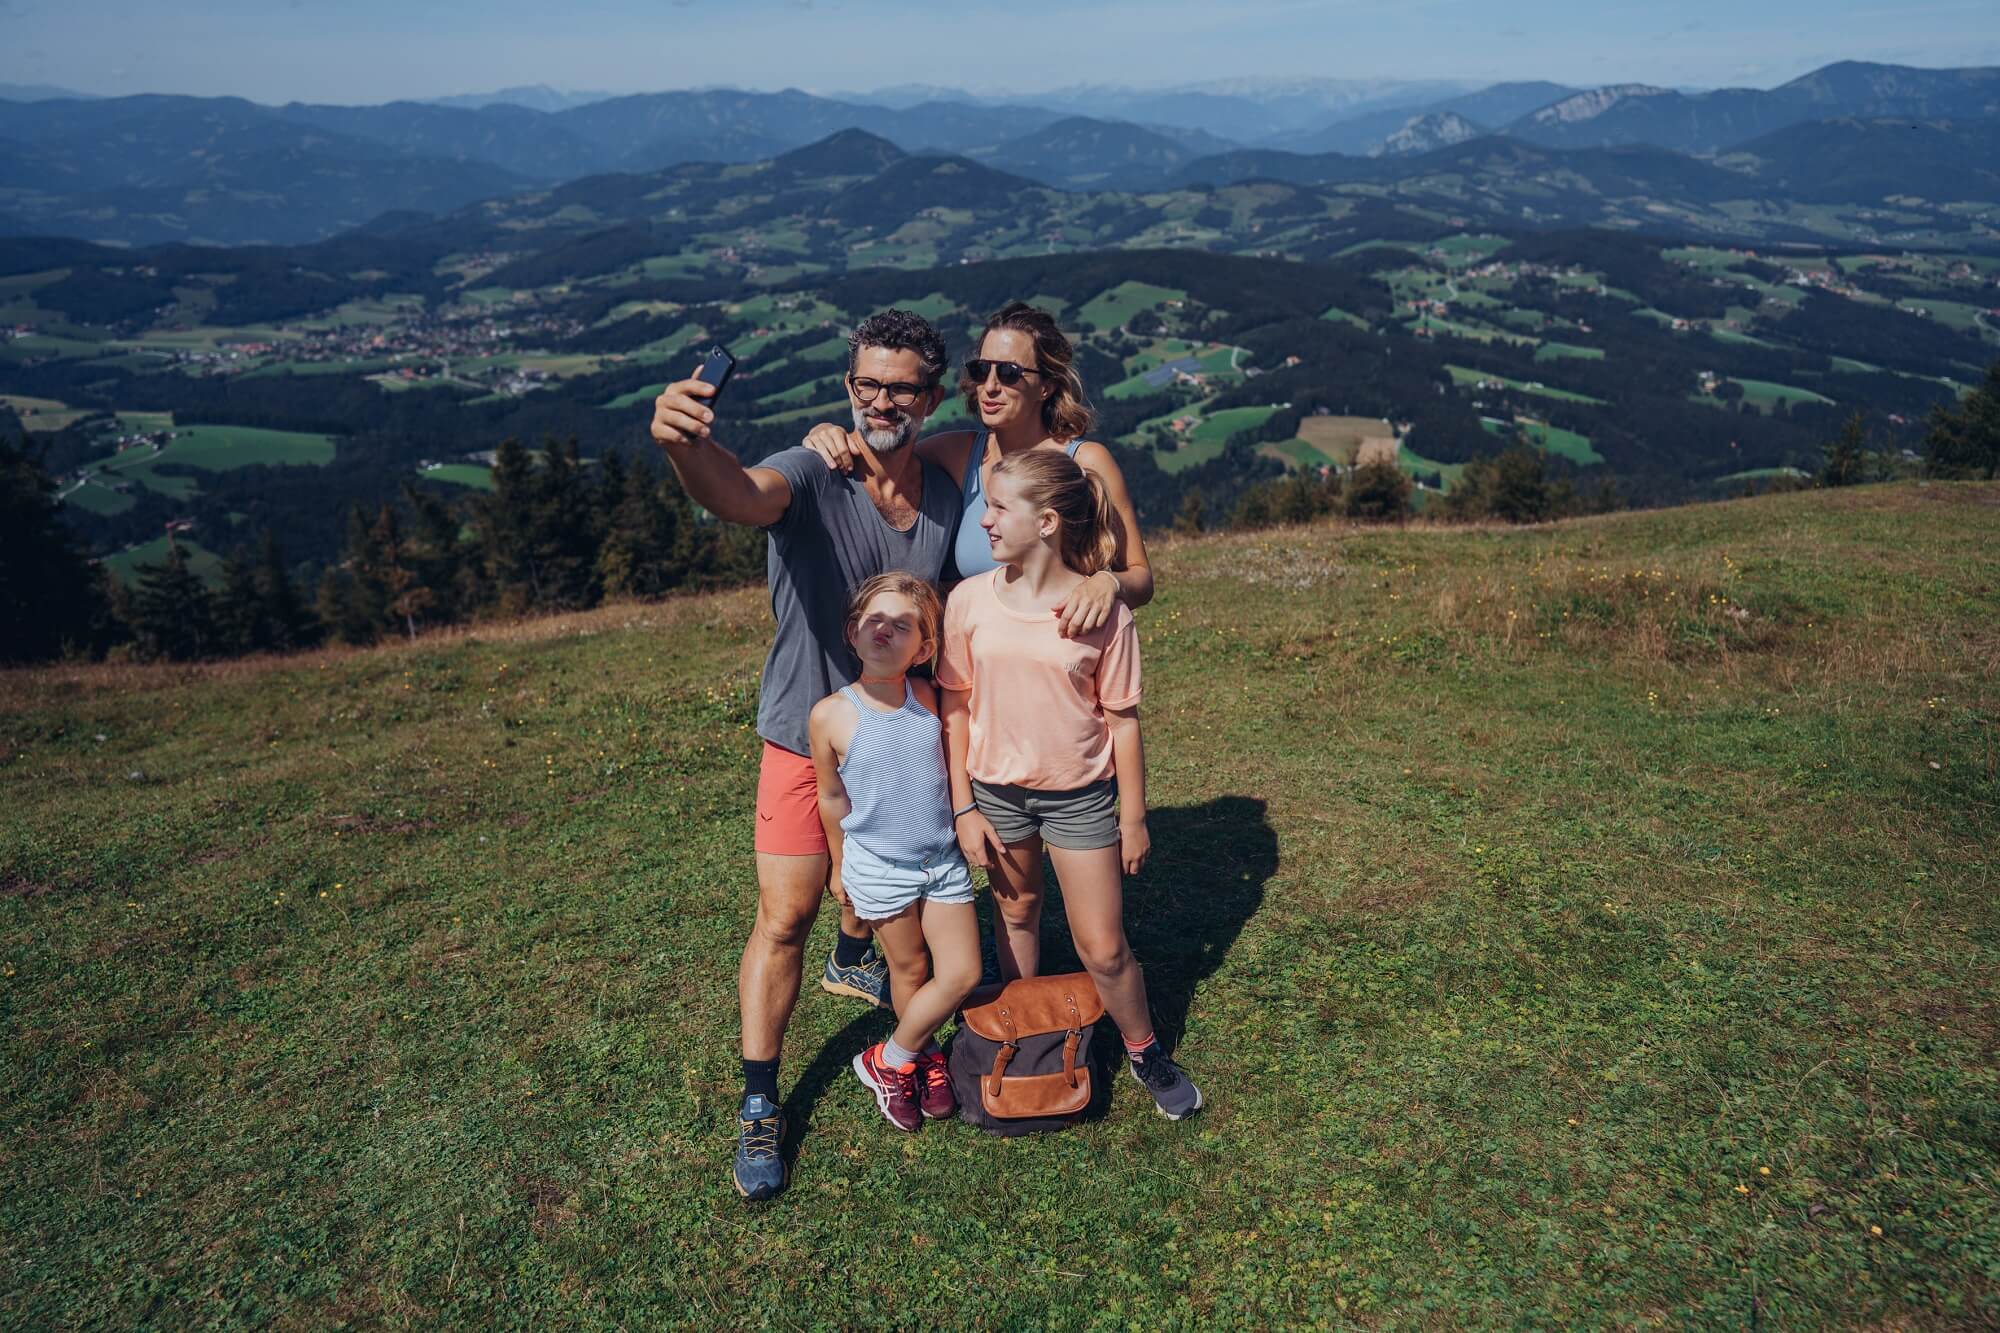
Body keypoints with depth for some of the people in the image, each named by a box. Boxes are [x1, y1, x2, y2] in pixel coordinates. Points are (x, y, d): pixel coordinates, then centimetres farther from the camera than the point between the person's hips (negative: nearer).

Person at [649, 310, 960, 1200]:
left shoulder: (946, 494, -5)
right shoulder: (811, 477, -22)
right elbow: (740, 494, -46)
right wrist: (687, 444, -68)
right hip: (808, 735, -5)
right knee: (784, 919, -2)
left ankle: (852, 962, 59)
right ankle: (758, 1106, 14)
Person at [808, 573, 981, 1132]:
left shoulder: (927, 698, -8)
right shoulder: (831, 715, -17)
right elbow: (833, 799, -3)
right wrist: (840, 867, 7)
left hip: (944, 860, 3)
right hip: (880, 869, -3)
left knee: (963, 974, 4)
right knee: (910, 971, 12)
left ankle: (894, 1058, 25)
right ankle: (921, 1057, 40)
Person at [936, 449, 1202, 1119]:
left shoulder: (1103, 611, -14)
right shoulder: (970, 599, -8)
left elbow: (1122, 718, -7)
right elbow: (956, 707, -1)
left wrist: (1133, 818, -2)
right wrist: (963, 808, -2)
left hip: (1080, 796, -2)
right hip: (996, 790, 3)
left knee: (1103, 949, 3)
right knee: (1015, 914, 21)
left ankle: (1146, 1052, 30)